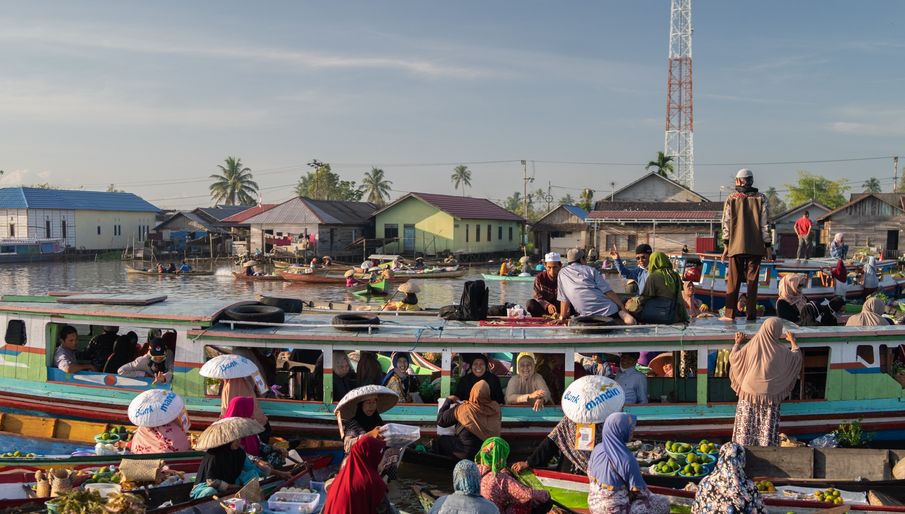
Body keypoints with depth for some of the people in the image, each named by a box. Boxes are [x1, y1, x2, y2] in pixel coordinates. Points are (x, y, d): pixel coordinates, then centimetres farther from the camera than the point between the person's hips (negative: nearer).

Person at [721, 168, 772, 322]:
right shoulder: (761, 198, 1)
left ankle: (730, 314, 3)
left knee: (733, 281, 5)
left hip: (736, 246, 0)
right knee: (752, 280, 6)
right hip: (756, 246, 0)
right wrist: (768, 245, 4)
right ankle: (751, 314, 6)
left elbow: (726, 223, 0)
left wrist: (726, 244, 4)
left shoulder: (731, 199, 1)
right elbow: (765, 223, 0)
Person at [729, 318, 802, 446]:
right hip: (770, 397, -1)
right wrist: (793, 341, 25)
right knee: (767, 430, 8)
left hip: (750, 394, 1)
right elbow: (797, 357, 9)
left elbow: (733, 358, 0)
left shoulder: (751, 347, -11)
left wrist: (737, 343, 16)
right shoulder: (781, 352, -11)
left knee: (746, 428, 10)